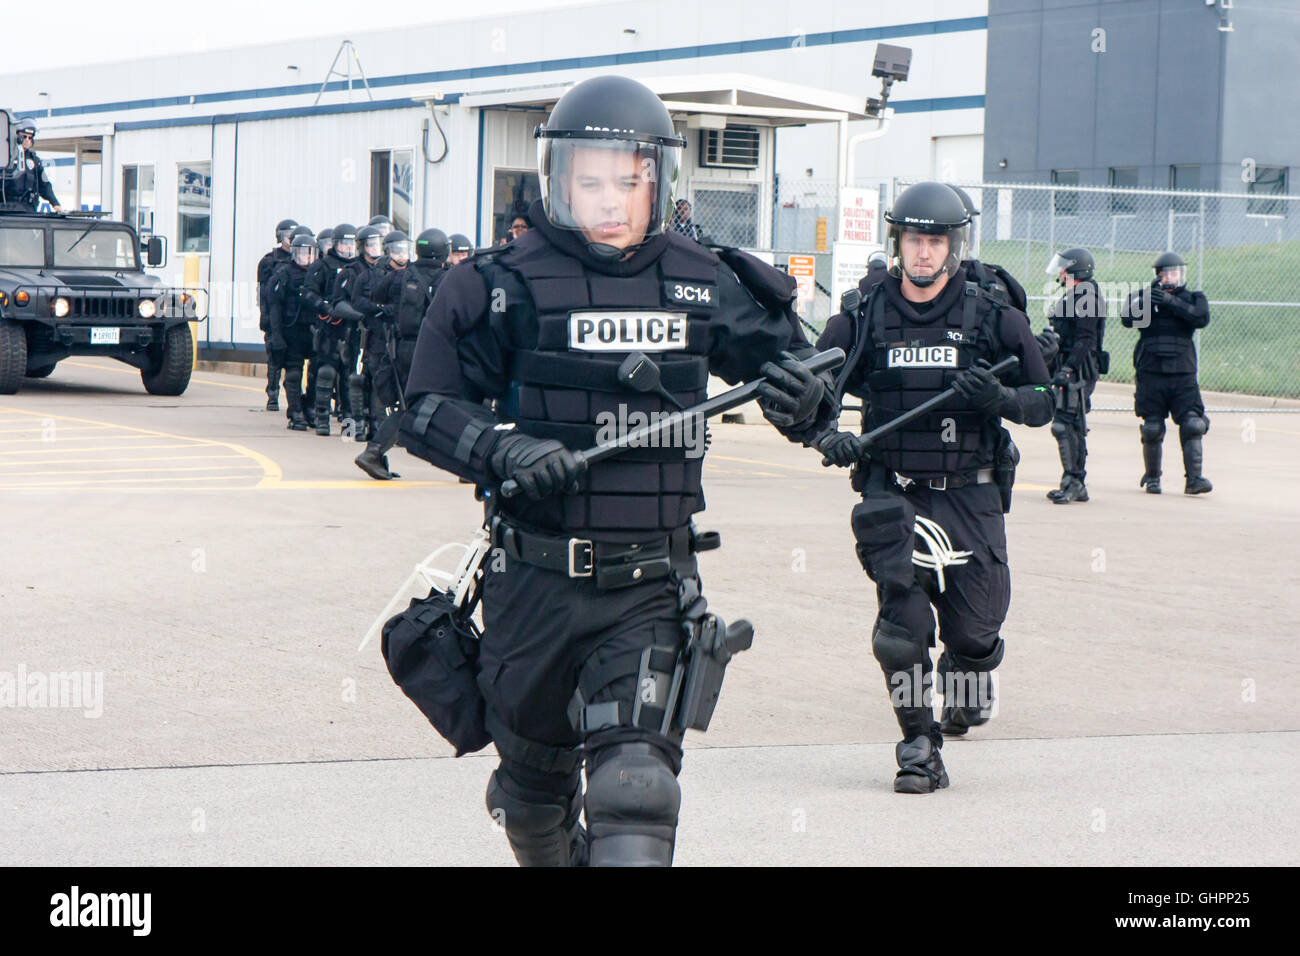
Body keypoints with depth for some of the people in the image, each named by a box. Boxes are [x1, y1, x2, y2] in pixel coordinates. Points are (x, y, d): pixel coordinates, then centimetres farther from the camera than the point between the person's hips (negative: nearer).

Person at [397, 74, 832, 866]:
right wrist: (506, 452, -23)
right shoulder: (506, 283, -4)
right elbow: (427, 410, -4)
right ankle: (549, 857, 47)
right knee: (534, 774, 17)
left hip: (653, 585, 0)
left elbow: (787, 370, 14)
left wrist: (806, 396, -11)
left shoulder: (704, 286, 3)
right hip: (536, 582, 0)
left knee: (636, 787, -16)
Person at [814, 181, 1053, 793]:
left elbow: (1043, 403, 5)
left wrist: (999, 397, -16)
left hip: (971, 495, 0)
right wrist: (827, 436, -15)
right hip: (895, 494, 0)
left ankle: (967, 679, 39)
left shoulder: (993, 320, 1)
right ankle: (919, 744, 3)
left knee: (976, 629, 3)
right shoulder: (861, 322, 2)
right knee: (902, 624, -13)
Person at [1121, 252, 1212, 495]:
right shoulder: (1143, 296, 9)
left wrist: (1172, 302, -20)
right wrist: (1148, 298, -22)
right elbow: (1128, 319, -8)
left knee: (1192, 425, -11)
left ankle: (1193, 479, -12)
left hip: (1183, 375, 0)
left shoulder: (1192, 299, 10)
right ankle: (1152, 478, 16)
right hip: (1151, 374, 0)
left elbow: (1202, 318, -10)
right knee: (1152, 429, 2)